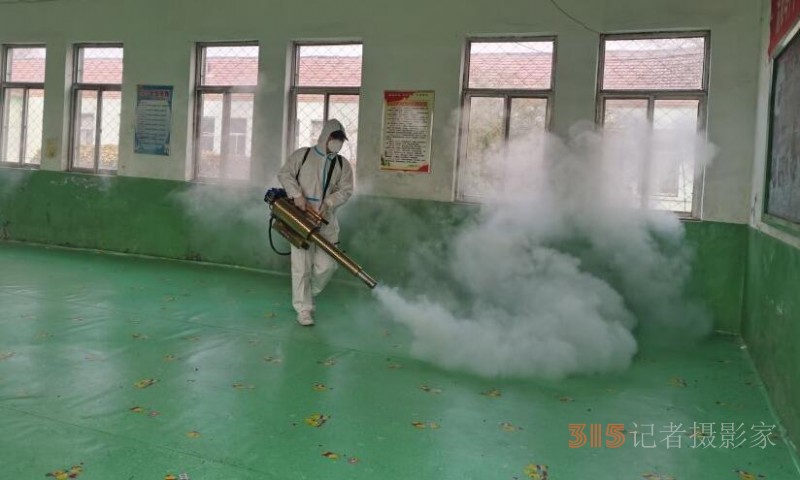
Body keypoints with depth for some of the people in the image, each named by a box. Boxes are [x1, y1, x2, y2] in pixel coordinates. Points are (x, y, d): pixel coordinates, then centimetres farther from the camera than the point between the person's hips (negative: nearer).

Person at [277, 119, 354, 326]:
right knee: (302, 265, -3)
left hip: (326, 221, 3)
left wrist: (329, 202, -16)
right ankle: (303, 310, 6)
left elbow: (346, 190, 2)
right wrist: (297, 194, -14)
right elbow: (284, 174, 1)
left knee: (326, 265, -2)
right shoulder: (302, 155, 2)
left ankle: (309, 294, 28)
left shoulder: (343, 164, 8)